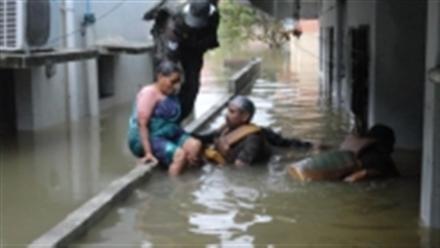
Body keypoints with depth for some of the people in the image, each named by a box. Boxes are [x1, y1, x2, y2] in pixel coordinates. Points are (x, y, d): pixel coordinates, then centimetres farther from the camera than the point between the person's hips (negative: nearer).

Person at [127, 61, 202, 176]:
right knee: (180, 154, -30)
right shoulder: (149, 93, -13)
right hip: (150, 138, -8)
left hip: (170, 135, 8)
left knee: (195, 145, -19)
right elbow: (142, 124, -20)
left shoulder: (171, 93, 13)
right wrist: (148, 152, -25)